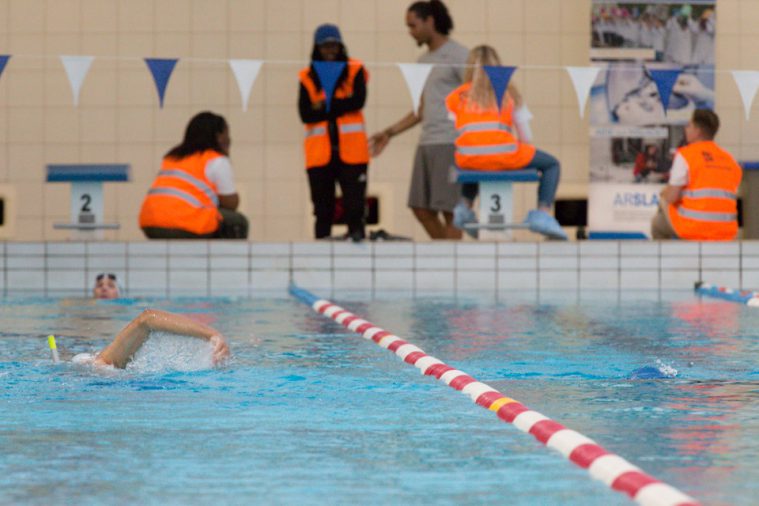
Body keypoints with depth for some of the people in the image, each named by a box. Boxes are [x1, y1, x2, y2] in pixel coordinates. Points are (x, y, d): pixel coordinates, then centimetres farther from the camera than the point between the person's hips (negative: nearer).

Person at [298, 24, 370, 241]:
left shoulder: (355, 71, 5)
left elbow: (358, 101, -10)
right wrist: (340, 107, -11)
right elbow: (305, 113, -4)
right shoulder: (307, 77, 7)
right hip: (319, 151, 1)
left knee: (354, 203, -5)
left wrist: (324, 106, -8)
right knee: (322, 205, 5)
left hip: (350, 149, -1)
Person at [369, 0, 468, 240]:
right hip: (427, 143, 8)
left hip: (451, 144, -8)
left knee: (449, 211, -7)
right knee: (421, 208, 6)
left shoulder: (459, 56, -5)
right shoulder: (423, 61, 19)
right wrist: (390, 133, 23)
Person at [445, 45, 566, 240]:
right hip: (504, 157, -3)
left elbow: (451, 135, 12)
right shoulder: (509, 93, 10)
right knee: (551, 165, 22)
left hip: (468, 158, 3)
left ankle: (465, 206, 20)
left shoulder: (457, 96, 12)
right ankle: (542, 213, 3)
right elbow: (524, 136, 7)